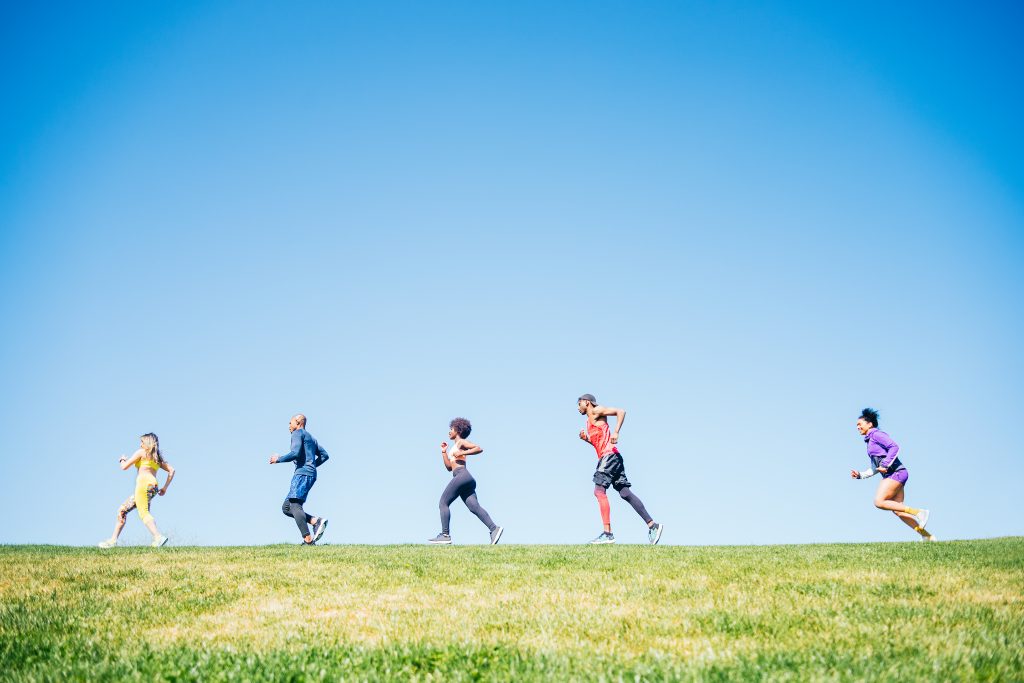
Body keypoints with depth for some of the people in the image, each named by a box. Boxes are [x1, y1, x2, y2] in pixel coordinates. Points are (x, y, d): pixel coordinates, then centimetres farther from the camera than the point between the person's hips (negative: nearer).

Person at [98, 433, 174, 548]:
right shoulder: (157, 458, 25)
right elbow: (171, 470, 19)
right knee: (122, 510, 13)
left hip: (144, 483, -8)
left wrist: (122, 460, 27)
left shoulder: (141, 452, 6)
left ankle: (159, 537, -38)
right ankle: (113, 540, 10)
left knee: (143, 513, -21)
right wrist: (165, 487, 18)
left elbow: (124, 466, 5)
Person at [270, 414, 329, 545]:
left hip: (302, 473, -9)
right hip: (310, 474, 9)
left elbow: (295, 453, -14)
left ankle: (308, 539, -31)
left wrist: (278, 459, -2)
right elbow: (324, 455, 25)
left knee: (294, 505, -19)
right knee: (286, 508, 8)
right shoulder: (310, 438, 28)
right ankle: (316, 521, -7)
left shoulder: (298, 433, 1)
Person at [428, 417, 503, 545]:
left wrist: (463, 453, -13)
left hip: (462, 475, -9)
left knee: (443, 503, -7)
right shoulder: (455, 446, 30)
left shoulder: (461, 442, 5)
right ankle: (494, 528, -22)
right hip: (466, 478, 9)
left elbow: (479, 449, -10)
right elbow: (449, 467, 29)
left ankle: (445, 535, -13)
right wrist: (444, 452, 25)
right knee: (474, 507, -7)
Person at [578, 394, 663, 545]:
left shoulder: (596, 411, 1)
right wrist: (586, 439, 12)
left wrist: (616, 432, -20)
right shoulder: (589, 422, 27)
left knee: (599, 491, -16)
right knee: (625, 493, 3)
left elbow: (620, 411, -9)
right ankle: (652, 525, -1)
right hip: (606, 457, 10)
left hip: (609, 455, -10)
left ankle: (608, 533, -22)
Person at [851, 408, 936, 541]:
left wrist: (885, 465, -19)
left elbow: (894, 447, -16)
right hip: (891, 476, 10)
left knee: (879, 502, -19)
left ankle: (918, 512, -17)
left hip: (896, 472, -10)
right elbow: (875, 468, 28)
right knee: (897, 510, 2)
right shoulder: (870, 440, 26)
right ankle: (927, 536, 2)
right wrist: (860, 475, 17)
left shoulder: (876, 434, -2)